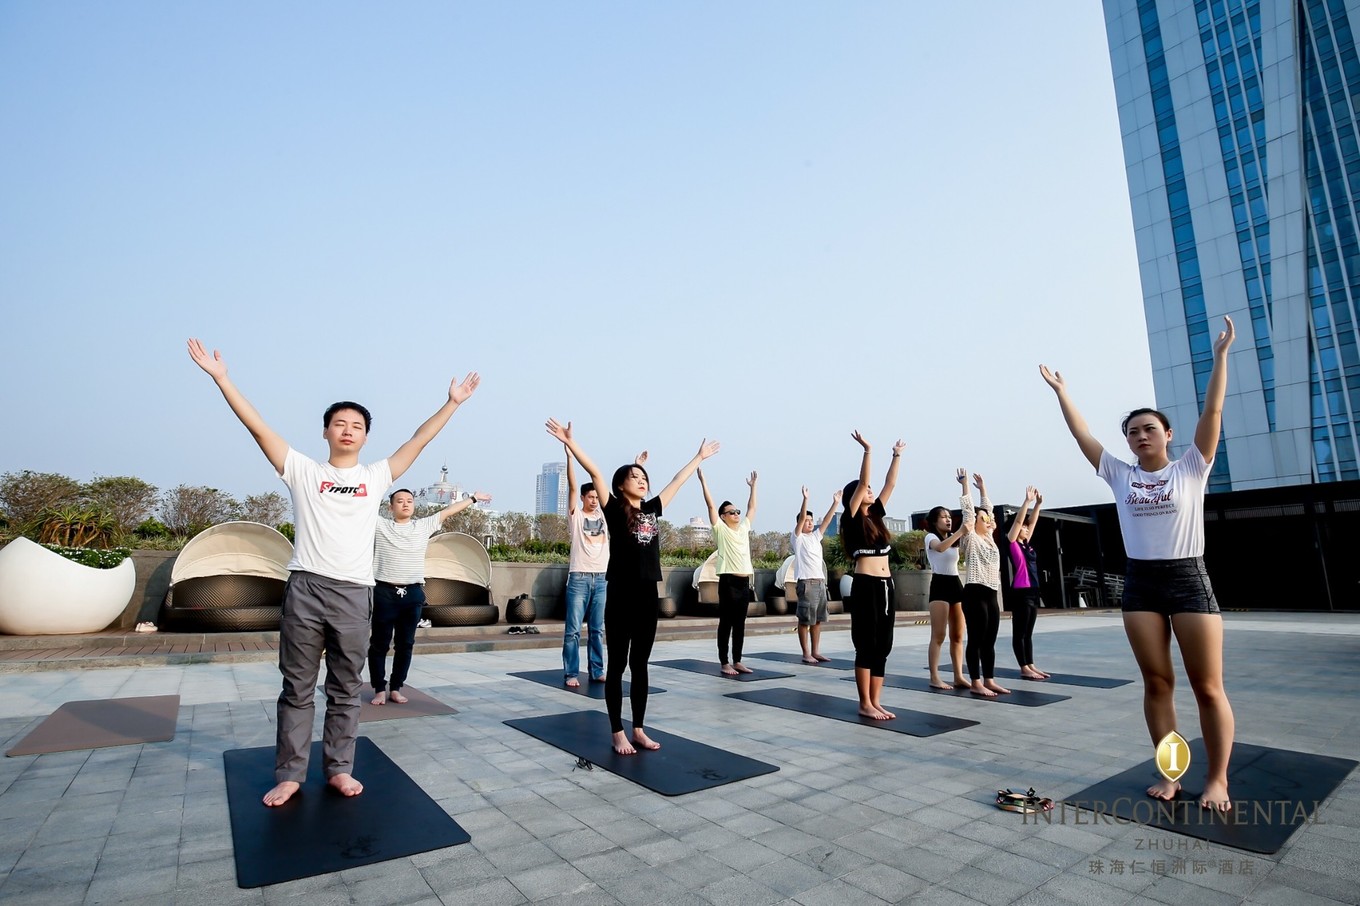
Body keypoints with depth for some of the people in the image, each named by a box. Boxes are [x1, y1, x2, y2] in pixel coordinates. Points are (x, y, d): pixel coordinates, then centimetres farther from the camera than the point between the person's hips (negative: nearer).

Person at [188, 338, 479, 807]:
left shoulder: (377, 476, 10)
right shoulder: (303, 471, 7)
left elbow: (419, 439, 9)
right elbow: (257, 426, 3)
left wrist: (452, 402, 7)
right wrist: (222, 378, -1)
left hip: (354, 594, 1)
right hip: (305, 589, -1)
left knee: (345, 691, 11)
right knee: (297, 690, 9)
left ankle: (339, 768, 23)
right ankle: (289, 774, 22)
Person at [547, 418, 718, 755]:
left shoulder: (652, 509, 11)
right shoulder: (614, 510, -3)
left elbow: (678, 481, 20)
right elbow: (595, 474, -12)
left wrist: (700, 457, 29)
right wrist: (570, 442, -19)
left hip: (648, 595, 5)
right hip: (621, 595, -5)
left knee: (640, 665, 13)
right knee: (616, 665, 5)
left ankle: (638, 729, 23)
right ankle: (617, 733, 16)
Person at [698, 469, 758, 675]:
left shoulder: (744, 528, 15)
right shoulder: (720, 529, -1)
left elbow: (752, 507, 25)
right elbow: (710, 505, -7)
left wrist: (753, 485, 27)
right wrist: (702, 480, -9)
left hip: (744, 581, 6)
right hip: (728, 581, -6)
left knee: (740, 624, 10)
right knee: (726, 623, 0)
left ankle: (737, 661, 17)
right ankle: (724, 663, 6)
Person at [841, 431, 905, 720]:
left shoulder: (875, 515, 14)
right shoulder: (852, 518, -3)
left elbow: (890, 485, 17)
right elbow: (861, 482, -12)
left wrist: (897, 456, 19)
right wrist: (867, 451, -14)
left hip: (886, 585, 7)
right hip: (865, 585, -7)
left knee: (883, 646, 9)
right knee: (866, 645, -1)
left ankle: (876, 701, 17)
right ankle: (865, 704, 8)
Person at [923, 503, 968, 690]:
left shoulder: (954, 538, 18)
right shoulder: (930, 537, -5)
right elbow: (940, 547, -28)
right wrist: (960, 531, -34)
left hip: (956, 584, 7)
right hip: (940, 585, -7)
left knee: (957, 636, 8)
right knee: (938, 636, -7)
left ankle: (959, 676, 13)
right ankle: (934, 678, -3)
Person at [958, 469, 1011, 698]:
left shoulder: (989, 539, 17)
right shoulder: (970, 539, -3)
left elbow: (987, 510, 21)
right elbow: (968, 510, -7)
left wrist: (983, 489, 23)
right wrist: (965, 485, -4)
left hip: (991, 594, 8)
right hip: (975, 593, -8)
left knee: (989, 641, 10)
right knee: (976, 640, -3)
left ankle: (989, 680, 17)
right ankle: (976, 683, 1)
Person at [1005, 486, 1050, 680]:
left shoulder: (1026, 544, 15)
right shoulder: (1012, 543, -6)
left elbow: (1032, 522, 18)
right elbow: (1018, 520, -13)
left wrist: (1038, 504, 10)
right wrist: (1027, 501, -12)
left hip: (1033, 591, 8)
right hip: (1020, 592, -8)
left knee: (1028, 632, 12)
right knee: (1019, 632, -2)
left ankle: (1031, 666, 17)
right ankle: (1024, 669, 1)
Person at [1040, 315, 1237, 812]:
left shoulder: (1190, 468, 0)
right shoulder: (1120, 475, 6)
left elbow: (1212, 411, -7)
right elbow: (1082, 435, 6)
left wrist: (1221, 355, -11)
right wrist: (1060, 391, 7)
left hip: (1189, 580, -2)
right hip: (1140, 583, 3)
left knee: (1208, 687, 2)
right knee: (1156, 682, 7)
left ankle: (1218, 780, 16)